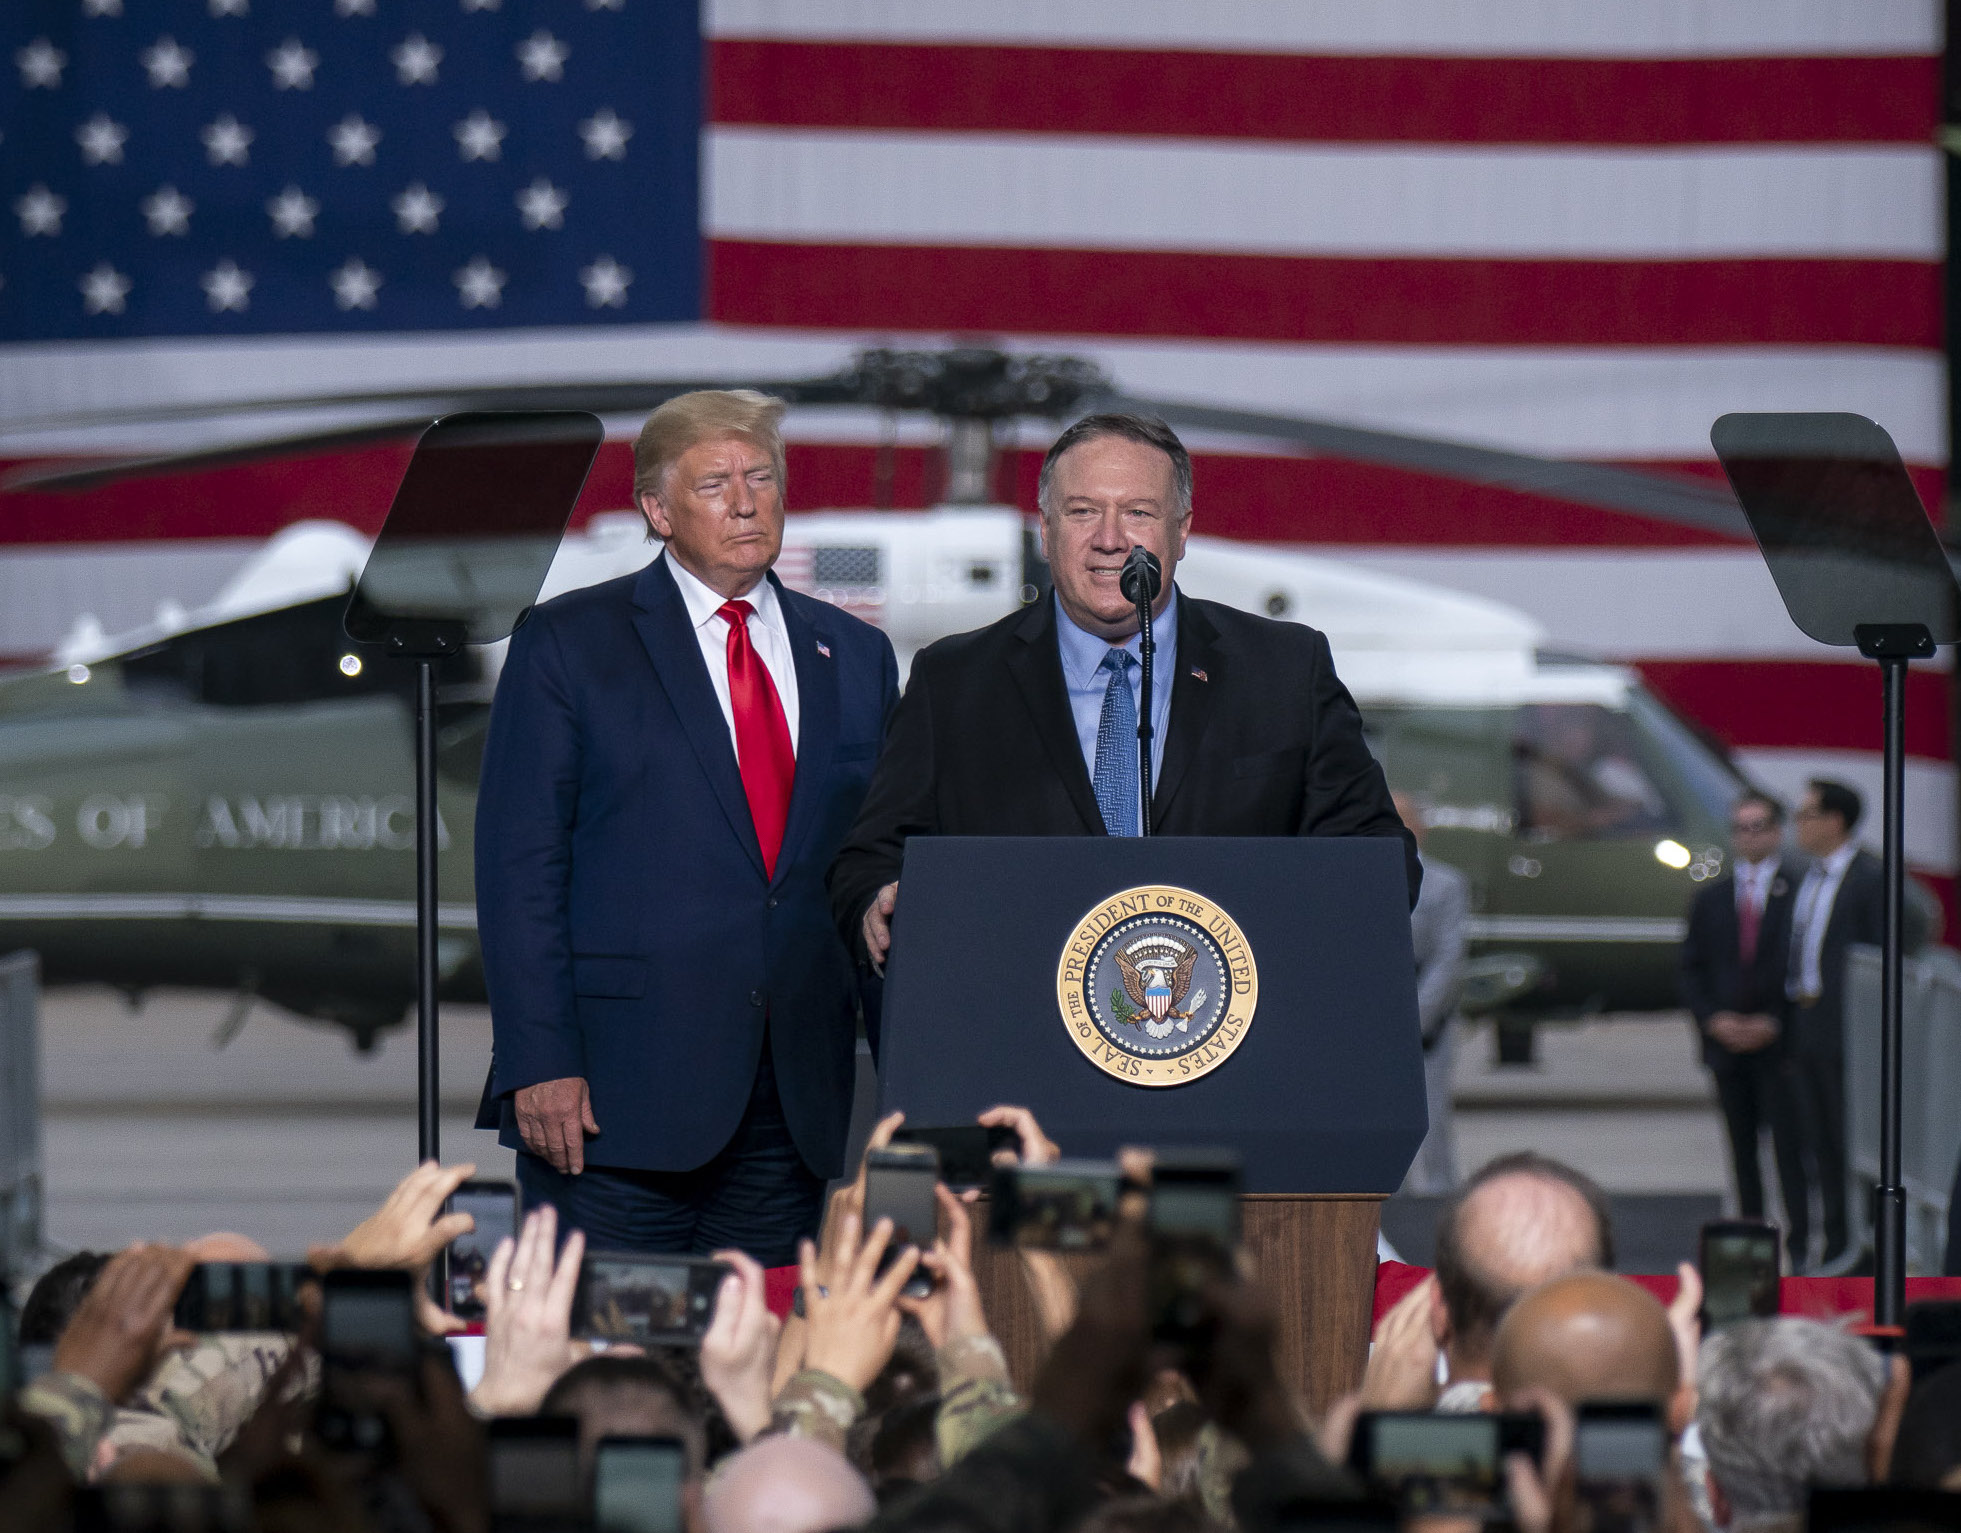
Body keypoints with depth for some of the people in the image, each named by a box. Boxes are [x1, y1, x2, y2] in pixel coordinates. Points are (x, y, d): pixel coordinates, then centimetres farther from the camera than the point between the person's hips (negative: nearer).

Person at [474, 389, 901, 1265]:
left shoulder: (854, 658, 15)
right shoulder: (567, 644, 3)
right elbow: (519, 866, -2)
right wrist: (538, 1064, -11)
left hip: (795, 1104, 4)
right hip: (618, 1092, -4)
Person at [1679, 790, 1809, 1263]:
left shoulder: (1802, 892, -1)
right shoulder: (1709, 899, 13)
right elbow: (1690, 970, 12)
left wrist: (1773, 1023, -11)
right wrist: (1714, 1020, -5)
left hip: (1781, 1042, -4)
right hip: (1727, 1042, 4)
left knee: (1790, 1148, -8)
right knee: (1742, 1150, 8)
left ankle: (1799, 1243, -6)